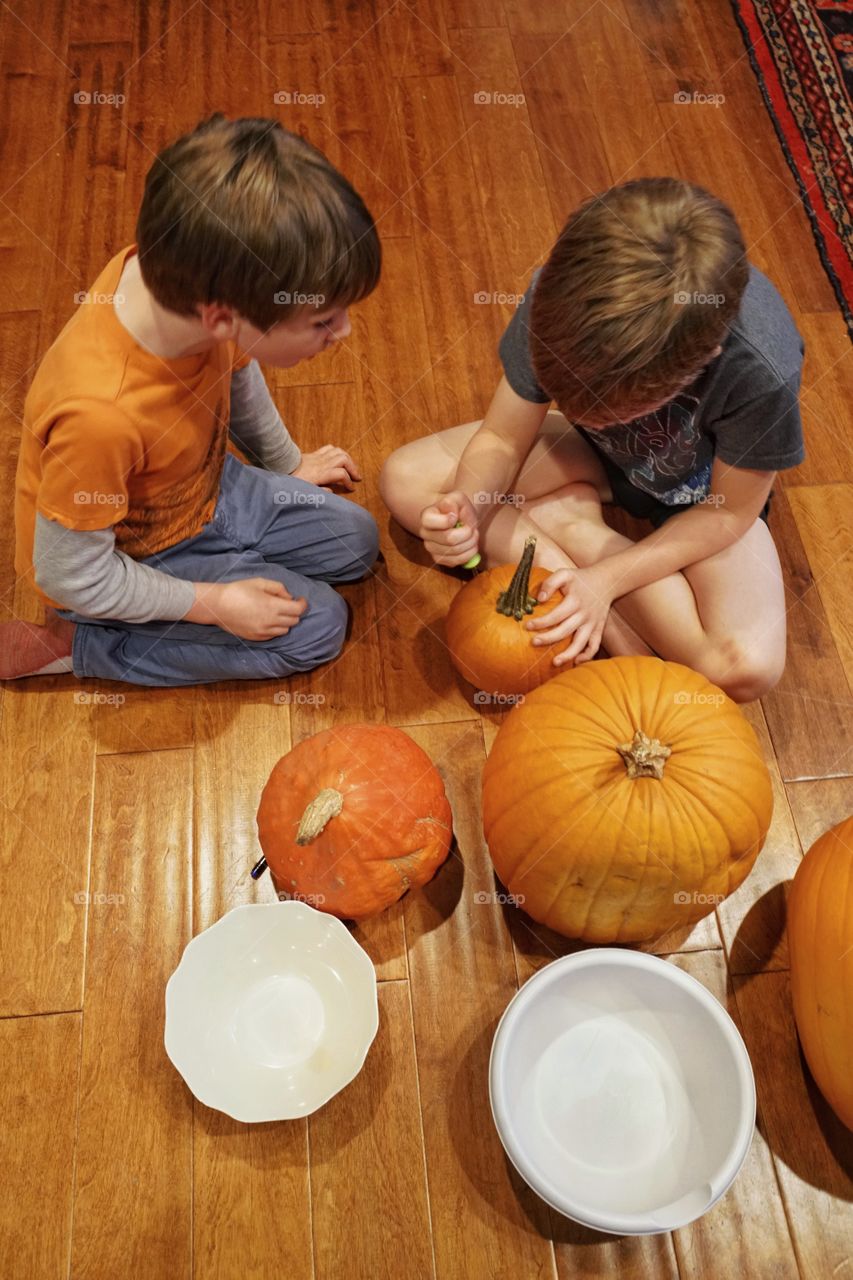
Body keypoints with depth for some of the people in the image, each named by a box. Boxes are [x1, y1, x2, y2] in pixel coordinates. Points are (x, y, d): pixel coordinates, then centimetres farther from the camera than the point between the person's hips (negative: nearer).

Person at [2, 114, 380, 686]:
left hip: (204, 488, 7)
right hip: (116, 558, -6)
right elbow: (70, 573, -27)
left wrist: (288, 464, 17)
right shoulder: (100, 413, -44)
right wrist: (215, 603, -20)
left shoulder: (185, 272, -23)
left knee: (355, 540, 10)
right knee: (317, 624, -7)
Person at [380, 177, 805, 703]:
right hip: (593, 457, 4)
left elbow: (730, 512, -20)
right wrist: (468, 506, -38)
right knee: (405, 479, -16)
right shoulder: (561, 298, -29)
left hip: (698, 496, -3)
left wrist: (606, 579, -29)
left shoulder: (763, 370, -36)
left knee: (748, 668, -29)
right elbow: (502, 440, -17)